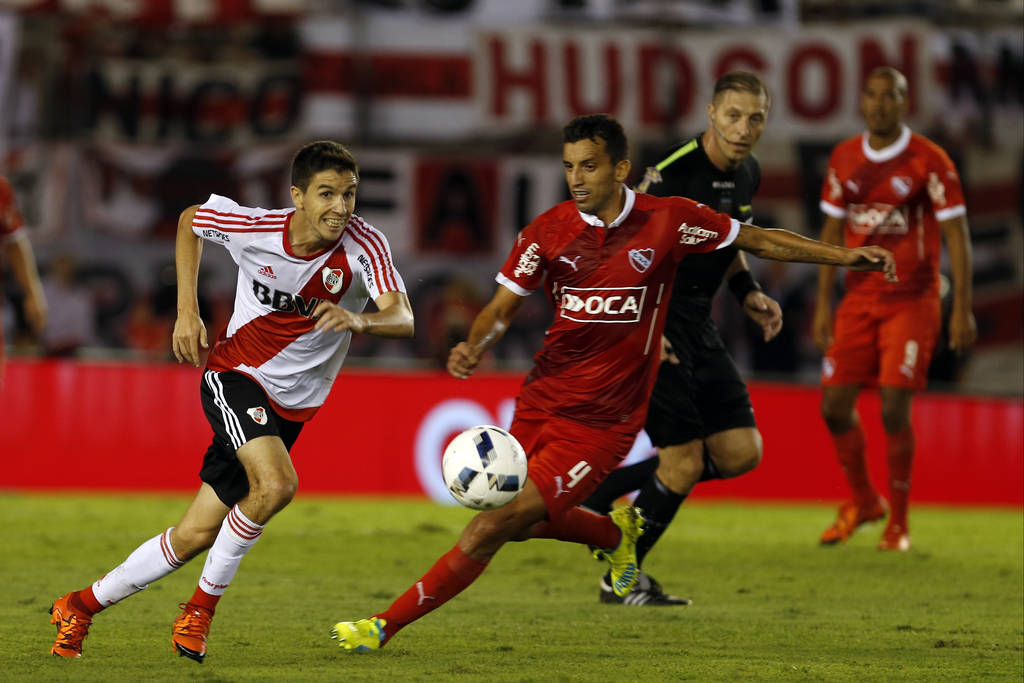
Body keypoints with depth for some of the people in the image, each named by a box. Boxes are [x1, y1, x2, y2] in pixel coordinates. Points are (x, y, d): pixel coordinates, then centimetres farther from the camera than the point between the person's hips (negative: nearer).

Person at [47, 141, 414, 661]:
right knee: (276, 485, -30)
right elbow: (190, 220, 4)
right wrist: (187, 311, -1)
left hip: (291, 404, 3)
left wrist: (358, 320, -52)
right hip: (236, 374, -3)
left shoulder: (363, 245, -19)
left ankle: (81, 605, 20)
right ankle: (203, 603, -9)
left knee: (195, 537, 2)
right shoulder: (253, 228, -18)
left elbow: (403, 320, -31)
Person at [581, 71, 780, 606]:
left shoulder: (747, 174, 6)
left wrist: (747, 292, 7)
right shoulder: (674, 172, -20)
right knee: (685, 460, -9)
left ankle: (607, 490, 17)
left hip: (697, 326, 8)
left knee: (741, 452, 2)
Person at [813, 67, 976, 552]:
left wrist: (962, 308, -11)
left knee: (894, 407, -12)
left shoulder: (928, 161, -8)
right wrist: (823, 303, 11)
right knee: (834, 405, 1)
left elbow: (956, 233, -7)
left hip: (911, 300, -5)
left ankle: (898, 524, 4)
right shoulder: (844, 159, 7)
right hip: (859, 299, 5)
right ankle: (862, 502, 25)